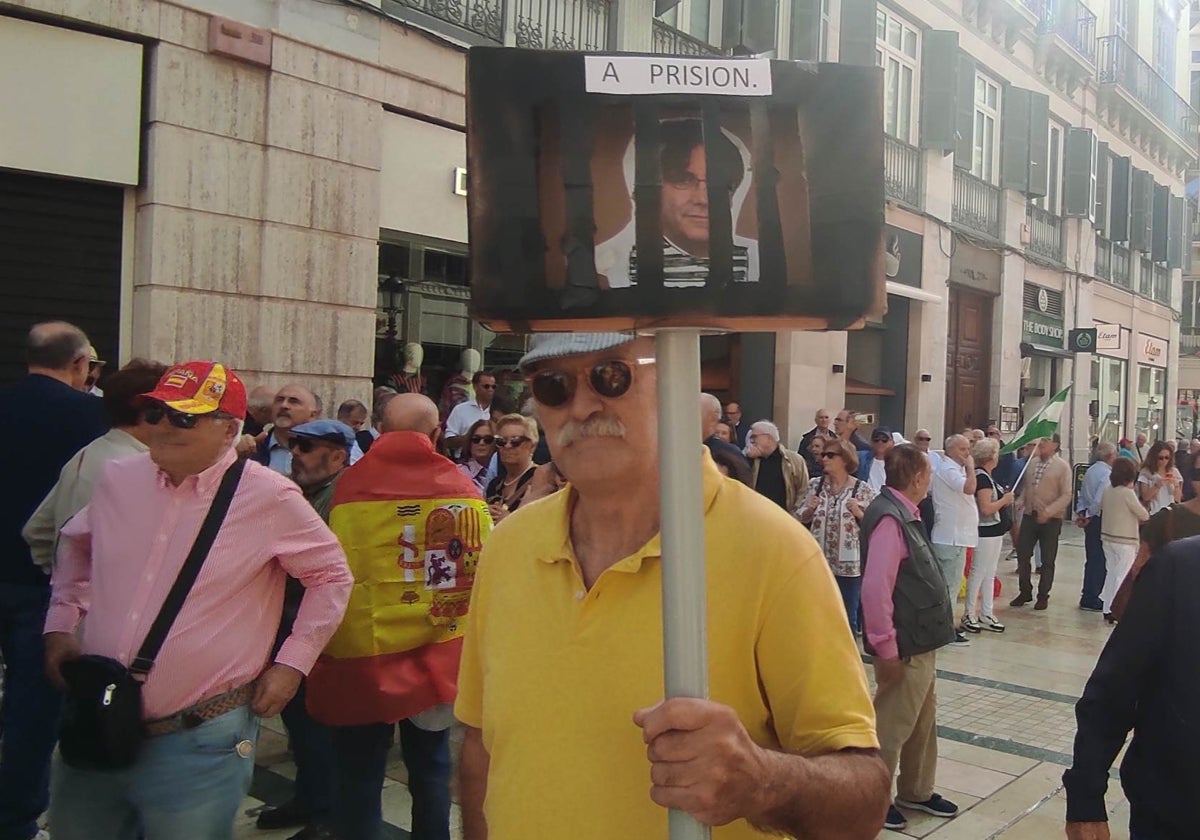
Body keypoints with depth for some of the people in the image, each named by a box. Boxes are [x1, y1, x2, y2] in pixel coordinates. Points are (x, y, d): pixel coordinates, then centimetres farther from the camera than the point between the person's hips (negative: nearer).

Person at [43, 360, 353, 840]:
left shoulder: (269, 497, -11)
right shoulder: (119, 480, 3)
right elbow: (76, 546, 23)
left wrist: (292, 662, -5)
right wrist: (61, 623, 13)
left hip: (198, 743, -4)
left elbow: (331, 575, 0)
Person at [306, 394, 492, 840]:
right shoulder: (465, 490, -6)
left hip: (364, 656, -3)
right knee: (430, 765, 20)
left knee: (358, 773, 9)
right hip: (440, 655, 3)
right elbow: (480, 572, 0)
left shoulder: (353, 485, -15)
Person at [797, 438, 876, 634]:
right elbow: (802, 520, 9)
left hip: (850, 564, -3)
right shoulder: (814, 485, 3)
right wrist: (809, 509, -11)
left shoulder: (864, 490, -6)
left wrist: (859, 513, -19)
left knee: (848, 617, 9)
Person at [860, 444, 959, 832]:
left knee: (923, 721, 22)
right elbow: (876, 587, -28)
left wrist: (925, 639, 17)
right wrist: (886, 648, -24)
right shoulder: (889, 518, -23)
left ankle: (916, 790, 38)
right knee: (891, 725, 5)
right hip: (904, 646, -10)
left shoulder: (904, 513, 8)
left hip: (921, 640, 10)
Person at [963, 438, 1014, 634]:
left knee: (989, 573, 14)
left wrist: (1005, 499, 3)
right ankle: (969, 614, 7)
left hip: (995, 531, 10)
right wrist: (1005, 500, -11)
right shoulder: (982, 477, -18)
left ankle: (987, 614, 21)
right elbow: (986, 508, -24)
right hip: (986, 531, -10)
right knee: (978, 572, -2)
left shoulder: (986, 476, 11)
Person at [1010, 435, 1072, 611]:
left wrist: (1048, 511, -21)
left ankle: (1043, 596, 21)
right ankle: (1025, 592, 21)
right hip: (1029, 515, 4)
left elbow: (1066, 496, -11)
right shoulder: (1032, 462, 6)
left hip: (1050, 519, -4)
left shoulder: (1062, 467, -8)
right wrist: (1021, 501, -2)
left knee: (1047, 561, 8)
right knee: (1022, 554, 5)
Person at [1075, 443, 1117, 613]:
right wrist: (1089, 516, -11)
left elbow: (1082, 496, 10)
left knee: (1092, 559, 16)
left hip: (1091, 520, 8)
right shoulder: (1107, 474, -16)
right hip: (1100, 520, -8)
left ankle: (1088, 597, 23)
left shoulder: (1090, 470, 9)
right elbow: (1100, 500, -23)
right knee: (1099, 561, 0)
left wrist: (1080, 513, 5)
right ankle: (1092, 600, 4)